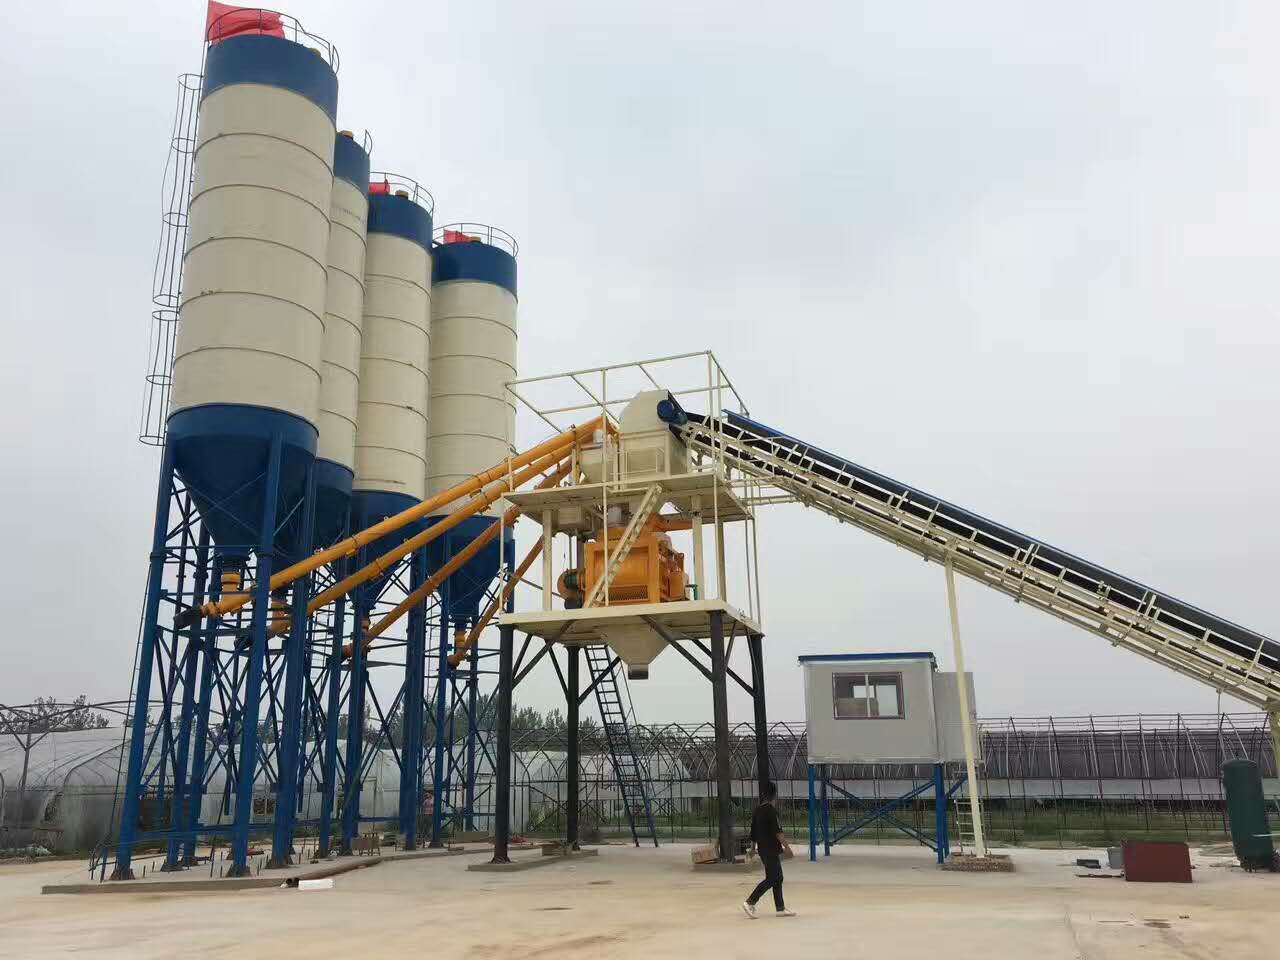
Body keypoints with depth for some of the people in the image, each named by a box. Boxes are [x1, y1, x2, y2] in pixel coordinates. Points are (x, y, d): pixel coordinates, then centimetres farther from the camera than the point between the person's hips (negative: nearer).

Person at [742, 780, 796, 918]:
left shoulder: (757, 810, 10)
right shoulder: (771, 810, -15)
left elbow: (754, 832, 16)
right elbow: (777, 831, -19)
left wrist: (754, 847, 25)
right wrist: (786, 846, -13)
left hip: (763, 849, 9)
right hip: (771, 850, -9)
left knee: (778, 878, 14)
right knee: (771, 879, -5)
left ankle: (780, 908, 17)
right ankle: (750, 902, -9)